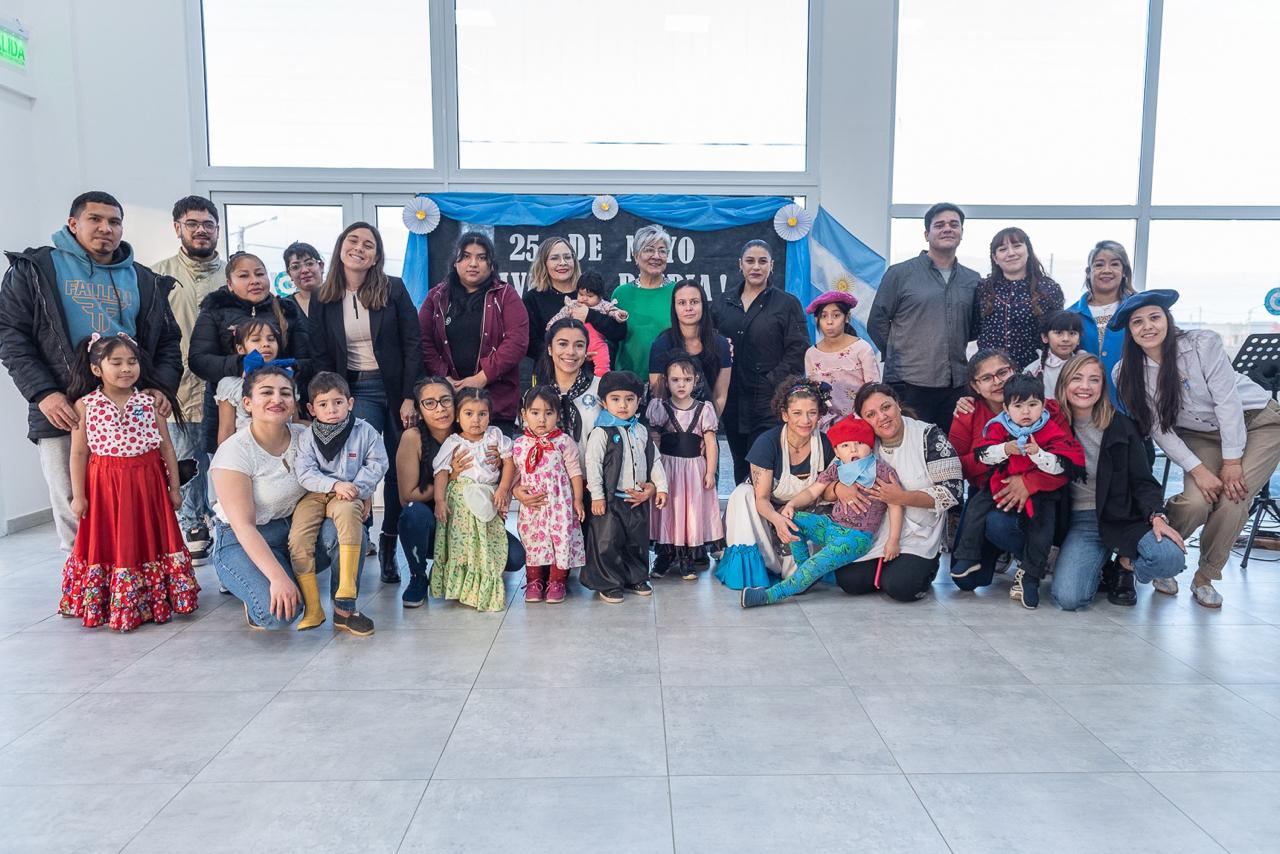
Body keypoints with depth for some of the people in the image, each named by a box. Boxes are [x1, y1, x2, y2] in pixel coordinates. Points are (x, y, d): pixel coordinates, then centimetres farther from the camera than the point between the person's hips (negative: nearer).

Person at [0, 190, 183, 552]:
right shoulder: (35, 269, 6)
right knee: (74, 512, 1)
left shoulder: (144, 281, 15)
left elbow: (168, 340, 15)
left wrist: (162, 387, -4)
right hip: (64, 413, -2)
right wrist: (43, 393, -12)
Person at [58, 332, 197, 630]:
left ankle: (158, 599, 23)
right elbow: (79, 453, 0)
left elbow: (166, 447, 4)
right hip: (105, 487, -1)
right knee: (110, 542, 6)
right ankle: (115, 606, 19)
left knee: (149, 537, 10)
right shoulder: (85, 405, -3)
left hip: (147, 484, 1)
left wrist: (174, 488, 4)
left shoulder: (150, 402, 0)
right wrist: (78, 495, -2)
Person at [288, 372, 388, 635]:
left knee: (348, 512, -37)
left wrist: (357, 488, -11)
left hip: (349, 496, -2)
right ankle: (312, 608, -12)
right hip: (314, 495, 2)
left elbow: (377, 463, 2)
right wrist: (335, 484, -20)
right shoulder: (306, 438, 3)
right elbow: (305, 474, -5)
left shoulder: (364, 431, 1)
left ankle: (345, 598, -36)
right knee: (298, 537, -22)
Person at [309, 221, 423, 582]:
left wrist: (410, 397, -11)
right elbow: (322, 357, 6)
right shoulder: (323, 299, 5)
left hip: (396, 388, 0)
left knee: (399, 469, 4)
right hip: (356, 390, 1)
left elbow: (413, 345, -4)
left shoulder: (394, 289, -1)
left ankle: (389, 545, 20)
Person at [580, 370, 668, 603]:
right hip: (610, 500, -6)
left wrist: (660, 487, 6)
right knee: (608, 541, -1)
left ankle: (636, 578, 31)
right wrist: (597, 496, -16)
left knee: (637, 540, 15)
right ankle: (607, 583, 13)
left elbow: (654, 460, 13)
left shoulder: (641, 431, 9)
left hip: (638, 499, 6)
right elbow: (592, 464, -13)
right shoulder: (601, 432, -10)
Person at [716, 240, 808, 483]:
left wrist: (772, 384, -13)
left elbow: (797, 353, -5)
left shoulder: (787, 303, 0)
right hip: (733, 400, 4)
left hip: (769, 402, -4)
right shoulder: (726, 301, 12)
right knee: (740, 465, 13)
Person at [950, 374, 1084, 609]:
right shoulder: (998, 427, -5)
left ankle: (1029, 576, 4)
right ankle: (968, 556, 2)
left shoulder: (1053, 432, -11)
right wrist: (1005, 449, -26)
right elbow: (982, 453, -10)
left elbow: (1062, 466, -17)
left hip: (1039, 492, -2)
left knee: (1042, 528, -13)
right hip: (1001, 484, 2)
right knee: (977, 506, -13)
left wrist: (1037, 453, -31)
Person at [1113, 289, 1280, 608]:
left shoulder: (1202, 343, -22)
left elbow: (1227, 400, -20)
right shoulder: (1127, 373, -13)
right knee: (1196, 501, -22)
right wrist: (1198, 469, -20)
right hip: (1201, 435, 2)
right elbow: (1158, 428, -12)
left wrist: (1232, 462, -20)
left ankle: (1206, 577, 3)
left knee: (1232, 500, -20)